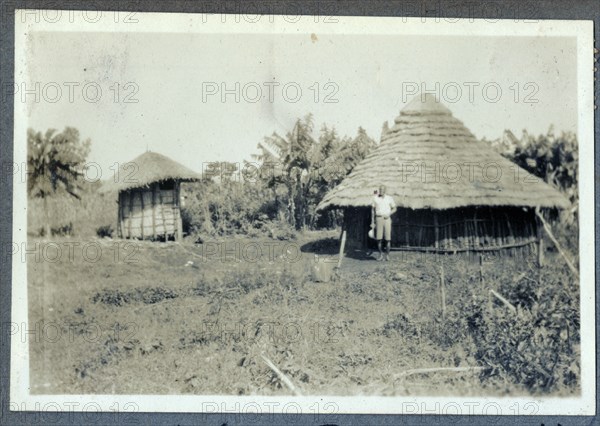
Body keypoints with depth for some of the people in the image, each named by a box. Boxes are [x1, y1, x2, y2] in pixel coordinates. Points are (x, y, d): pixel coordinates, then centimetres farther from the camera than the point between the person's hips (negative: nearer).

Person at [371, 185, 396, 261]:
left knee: (388, 238, -3)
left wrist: (389, 214, -9)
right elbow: (372, 210, 9)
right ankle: (380, 255, 11)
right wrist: (372, 222, 5)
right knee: (379, 238, 0)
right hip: (378, 218, 1)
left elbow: (394, 209, 11)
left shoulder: (389, 198, 3)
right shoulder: (375, 198, 5)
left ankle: (387, 255, 6)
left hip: (387, 219, -1)